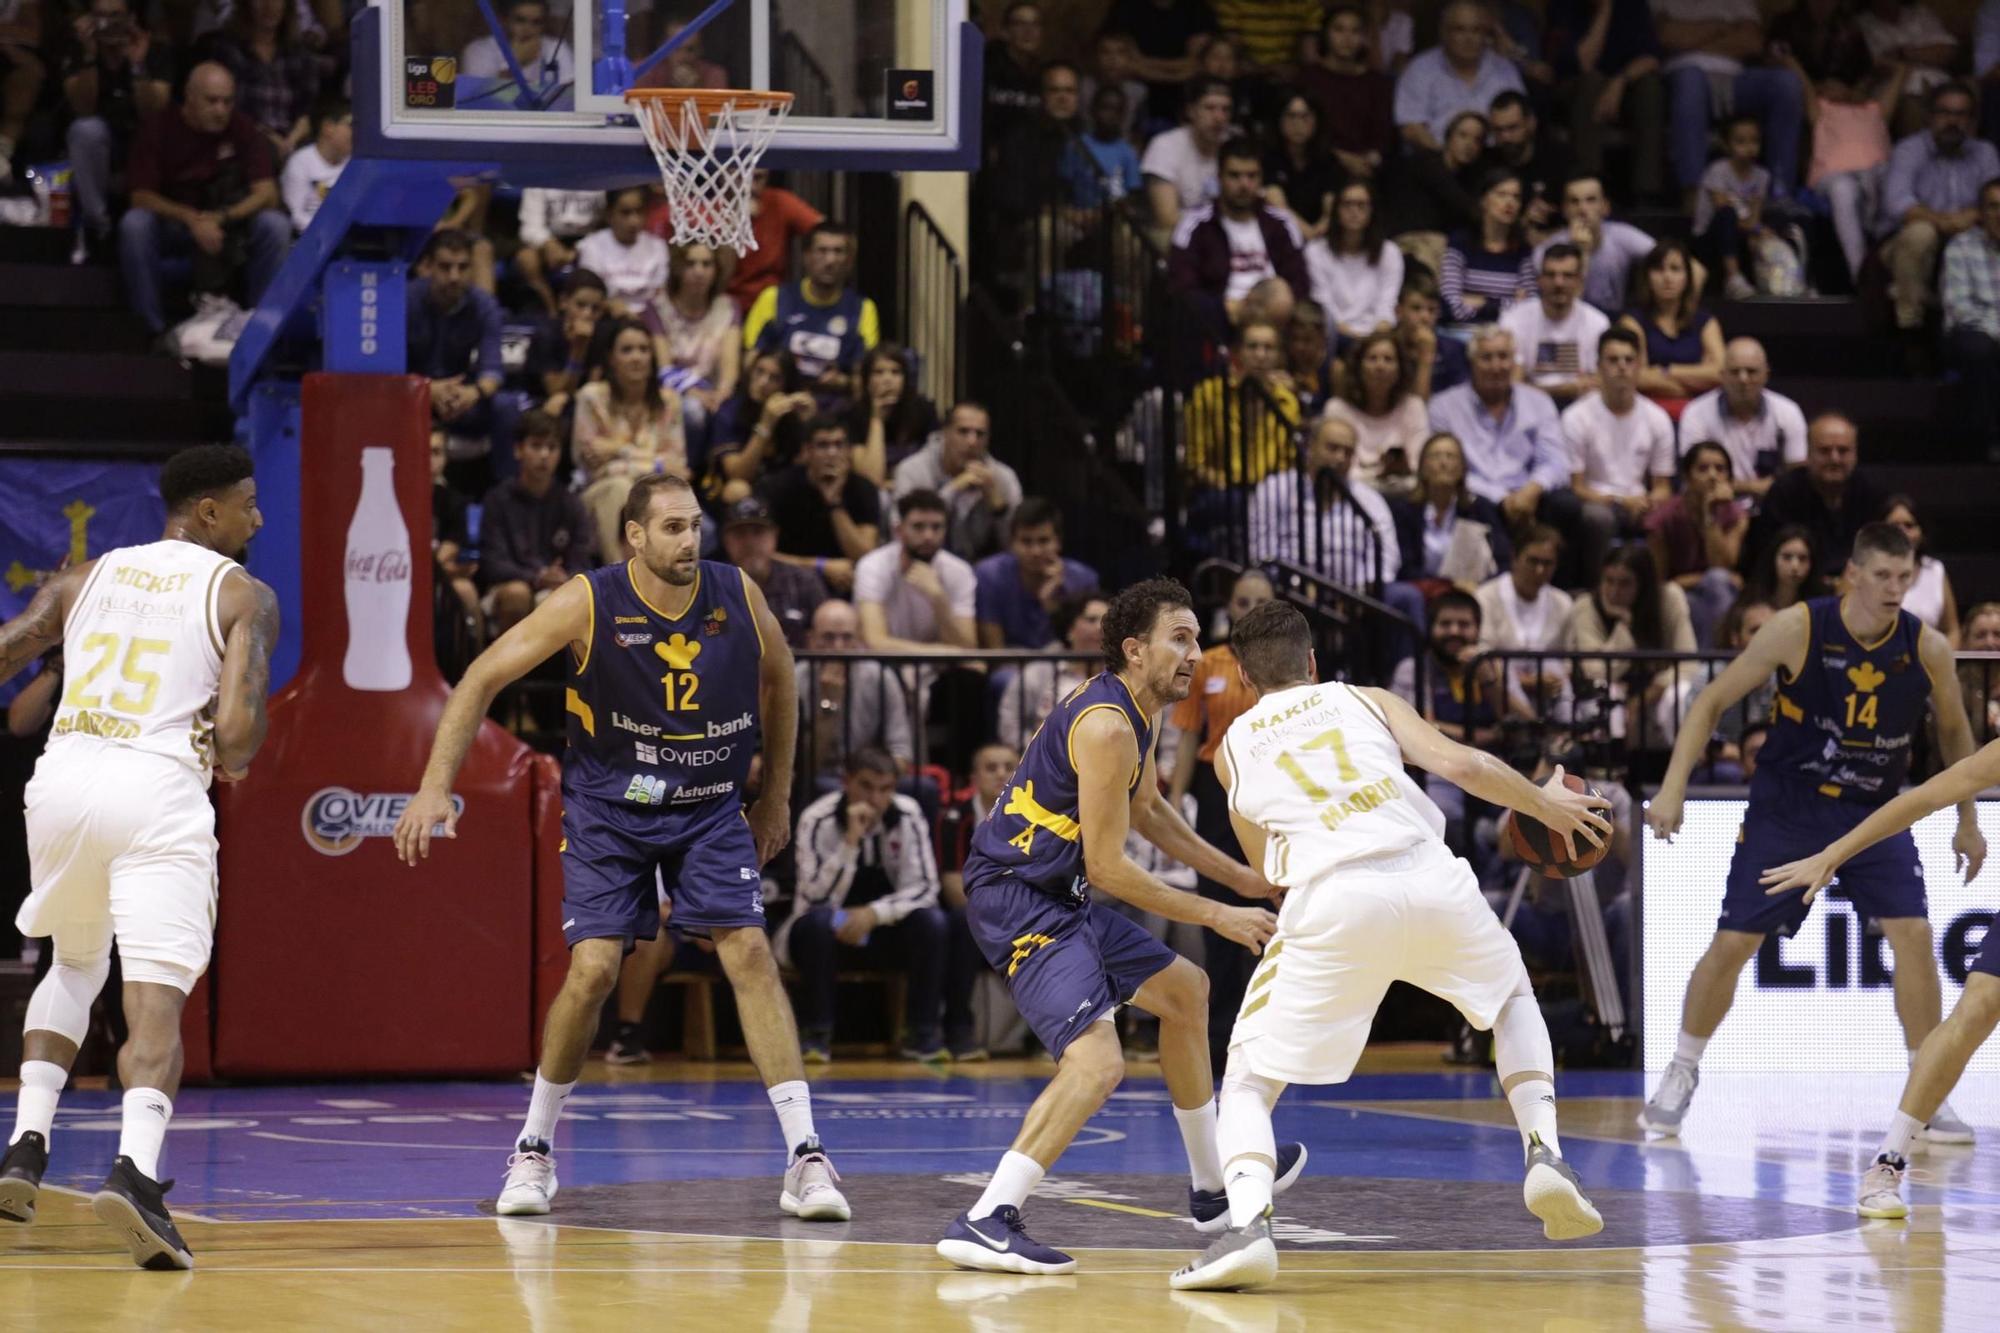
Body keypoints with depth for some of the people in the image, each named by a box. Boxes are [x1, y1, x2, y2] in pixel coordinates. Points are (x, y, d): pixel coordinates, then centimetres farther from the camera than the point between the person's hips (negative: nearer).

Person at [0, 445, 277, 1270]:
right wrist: (232, 759, 16)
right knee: (155, 998, -8)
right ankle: (135, 1170, -30)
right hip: (157, 792, -5)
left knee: (75, 964, 27)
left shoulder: (87, 576, 19)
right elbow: (239, 730, -6)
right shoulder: (242, 596, 6)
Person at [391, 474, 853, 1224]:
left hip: (710, 809, 2)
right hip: (608, 809, -2)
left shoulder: (737, 598, -11)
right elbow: (484, 677, -12)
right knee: (593, 970, -11)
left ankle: (806, 1160, -14)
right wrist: (436, 788, -18)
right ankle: (534, 1149, 11)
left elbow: (778, 679, 10)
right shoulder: (590, 604, -18)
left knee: (749, 953, -13)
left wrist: (776, 798, 13)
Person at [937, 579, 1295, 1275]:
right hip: (1015, 898, -11)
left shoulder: (1132, 710, 11)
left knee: (1185, 990, 25)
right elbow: (1107, 867, -20)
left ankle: (1214, 1185, 39)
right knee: (1098, 1057, -28)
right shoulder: (1107, 726, -21)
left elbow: (1148, 808, 29)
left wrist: (1238, 876, 28)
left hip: (1057, 899, 11)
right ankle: (986, 1221, -33)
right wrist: (1217, 916, -14)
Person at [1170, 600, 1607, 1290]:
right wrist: (1546, 805, 25)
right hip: (1430, 877, 2)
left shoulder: (1233, 748, 24)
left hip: (1332, 902, -2)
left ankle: (1248, 1225, -17)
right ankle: (1544, 1154, 15)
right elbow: (1461, 764, 9)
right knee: (1514, 993, 33)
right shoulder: (1367, 701, 23)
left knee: (1248, 1083, 10)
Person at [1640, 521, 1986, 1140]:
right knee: (1732, 942, -3)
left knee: (1913, 934, -14)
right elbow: (1712, 701, -10)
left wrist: (1967, 821, 11)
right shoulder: (1798, 629, -18)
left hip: (1874, 810, 1)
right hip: (1787, 805, -1)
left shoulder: (1927, 649, -12)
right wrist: (1673, 787, -18)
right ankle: (1682, 1073, 19)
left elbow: (1954, 729, 8)